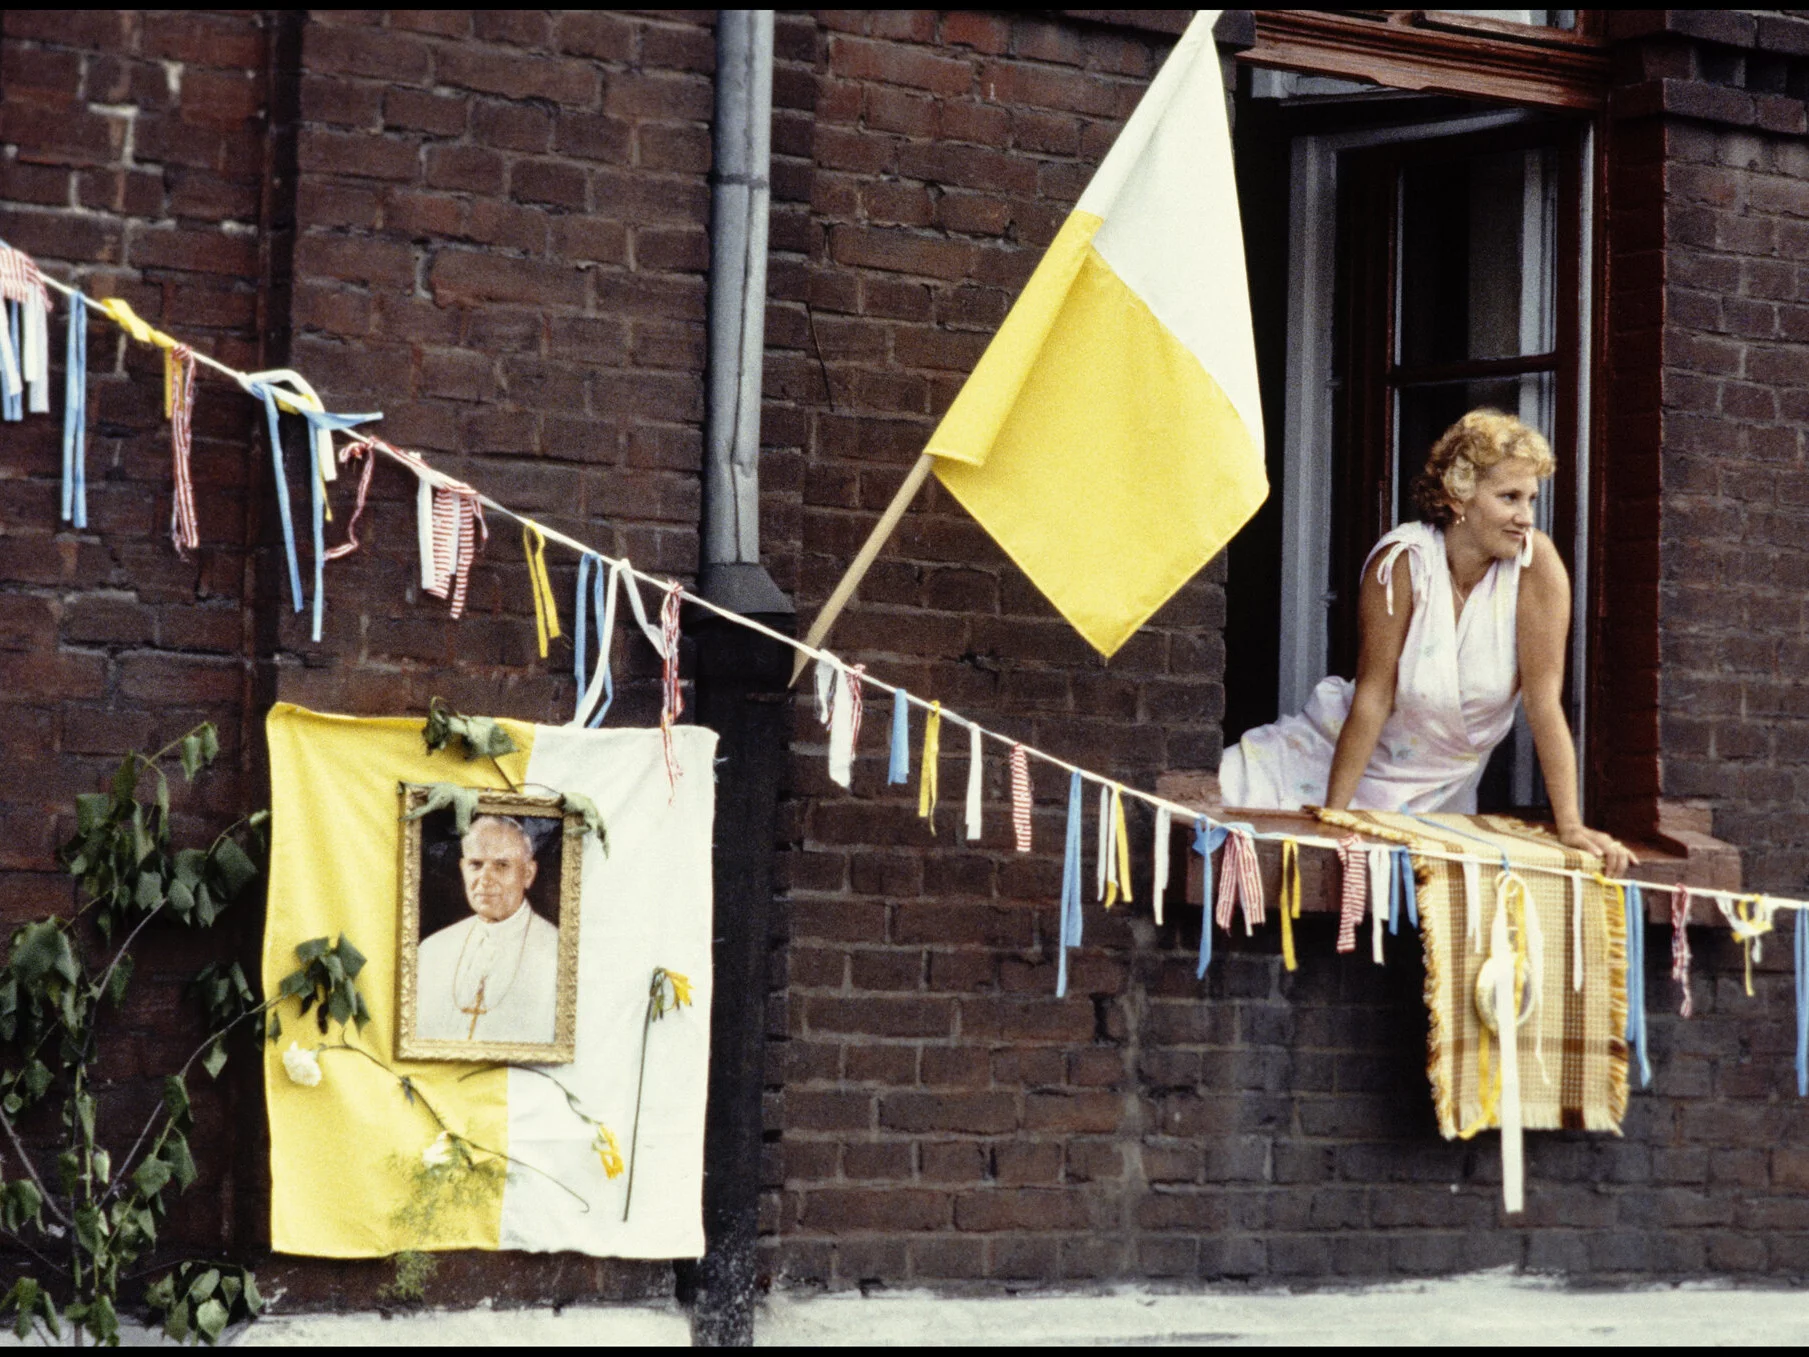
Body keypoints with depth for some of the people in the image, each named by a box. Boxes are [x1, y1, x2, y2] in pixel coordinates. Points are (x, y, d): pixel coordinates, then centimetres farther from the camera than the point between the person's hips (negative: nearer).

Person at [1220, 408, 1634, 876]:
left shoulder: (1537, 562, -20)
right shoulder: (1401, 562, -23)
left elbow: (1544, 701, -20)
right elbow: (1373, 696, -21)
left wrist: (1570, 826, -24)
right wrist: (1331, 817, -23)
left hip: (1444, 787, 2)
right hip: (1361, 754, -2)